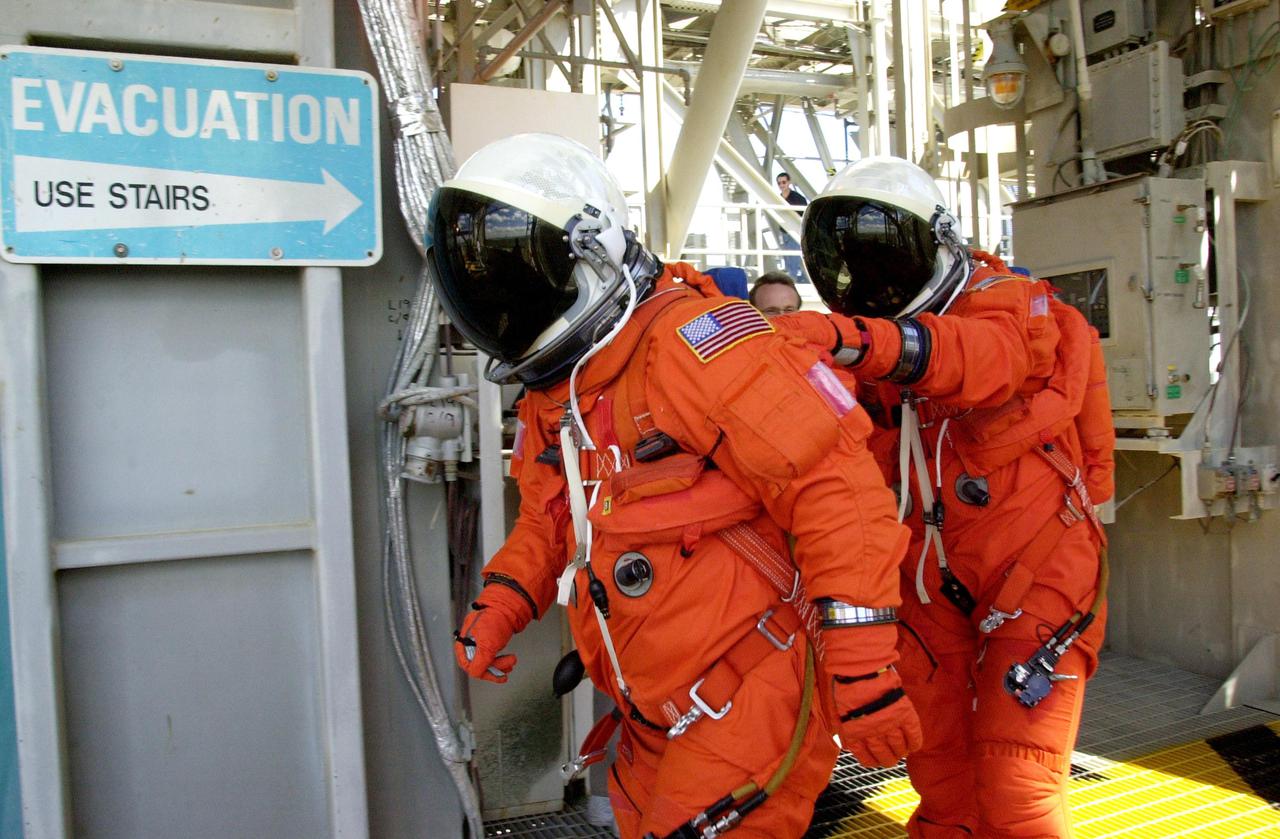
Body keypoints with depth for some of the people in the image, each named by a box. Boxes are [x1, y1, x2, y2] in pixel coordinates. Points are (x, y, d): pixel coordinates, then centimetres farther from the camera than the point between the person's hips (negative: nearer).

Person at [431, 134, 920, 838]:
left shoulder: (687, 342, -20)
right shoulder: (549, 398, 9)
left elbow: (833, 484, -24)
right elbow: (547, 522, 21)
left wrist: (863, 671, -23)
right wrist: (500, 605, 2)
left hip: (755, 696, -8)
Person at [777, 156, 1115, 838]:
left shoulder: (1008, 305, -15)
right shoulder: (878, 346, 7)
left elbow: (977, 356, -40)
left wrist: (845, 337, -56)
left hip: (1034, 576, -6)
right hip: (935, 582, 6)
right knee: (941, 784, 15)